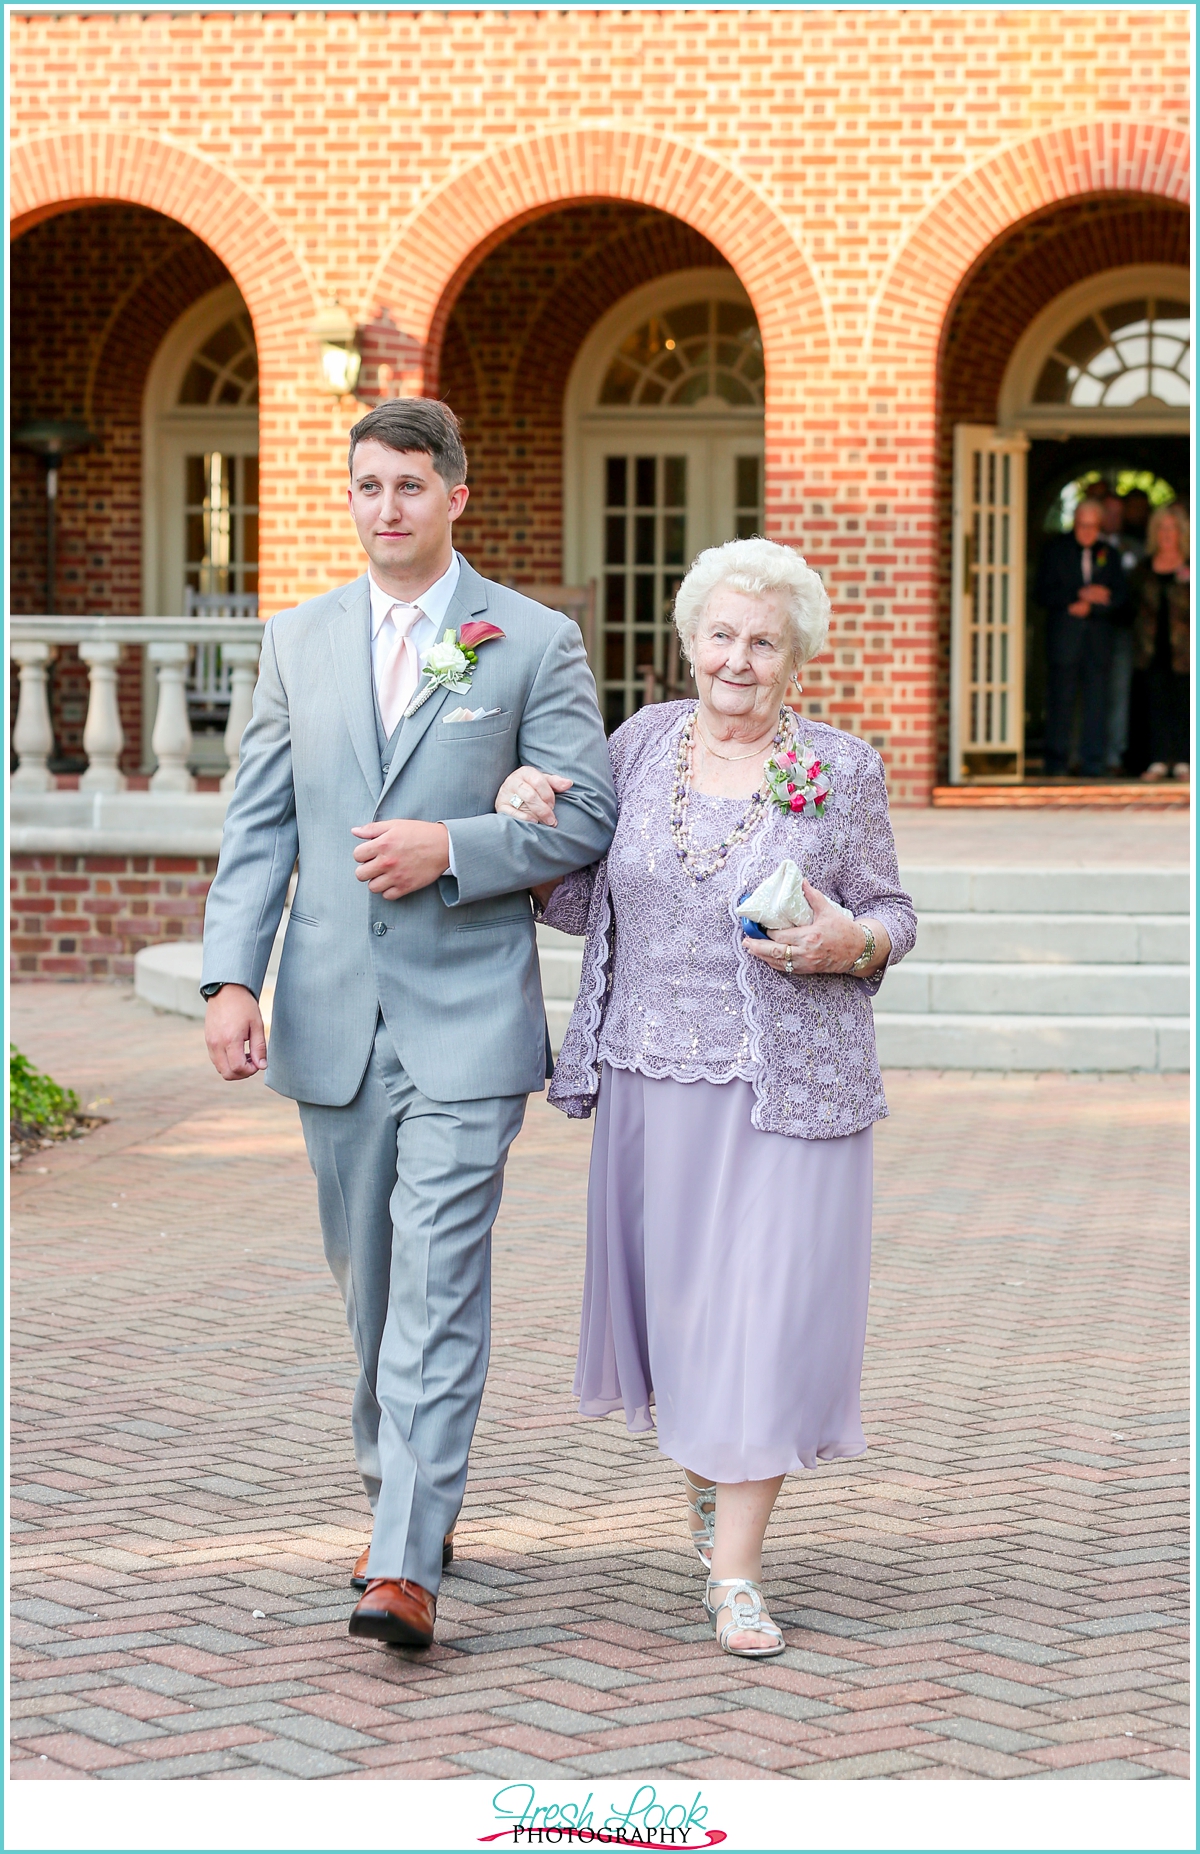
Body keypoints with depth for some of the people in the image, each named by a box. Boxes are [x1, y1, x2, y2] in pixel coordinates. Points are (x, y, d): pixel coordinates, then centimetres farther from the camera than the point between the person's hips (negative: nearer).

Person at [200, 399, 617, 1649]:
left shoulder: (536, 643, 1)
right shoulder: (298, 640, 11)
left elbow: (586, 815, -2)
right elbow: (258, 823, 8)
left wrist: (451, 848, -16)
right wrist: (231, 976, -3)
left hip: (465, 1016, -4)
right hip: (332, 1016, 4)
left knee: (438, 1283, -12)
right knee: (367, 1281, 14)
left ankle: (406, 1567, -14)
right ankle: (399, 1497, 31)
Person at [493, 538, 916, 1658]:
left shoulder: (842, 770, -1)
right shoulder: (645, 743, 5)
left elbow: (893, 917, 5)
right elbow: (579, 905, 8)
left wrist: (848, 944, -17)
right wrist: (528, 817, -9)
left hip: (786, 1086, -3)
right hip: (652, 1079, 3)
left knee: (762, 1303, -5)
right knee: (673, 1293, 11)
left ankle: (735, 1574, 0)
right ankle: (706, 1476, 39)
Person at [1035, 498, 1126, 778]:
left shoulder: (1109, 553, 13)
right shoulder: (1056, 549, 5)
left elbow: (1118, 595, 8)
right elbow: (1043, 593, -3)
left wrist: (1089, 606, -10)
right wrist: (1080, 594, -13)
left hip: (1097, 632, 2)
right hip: (1063, 636, -2)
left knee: (1097, 700, -1)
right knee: (1061, 699, -4)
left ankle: (1094, 766, 3)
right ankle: (1056, 764, 1)